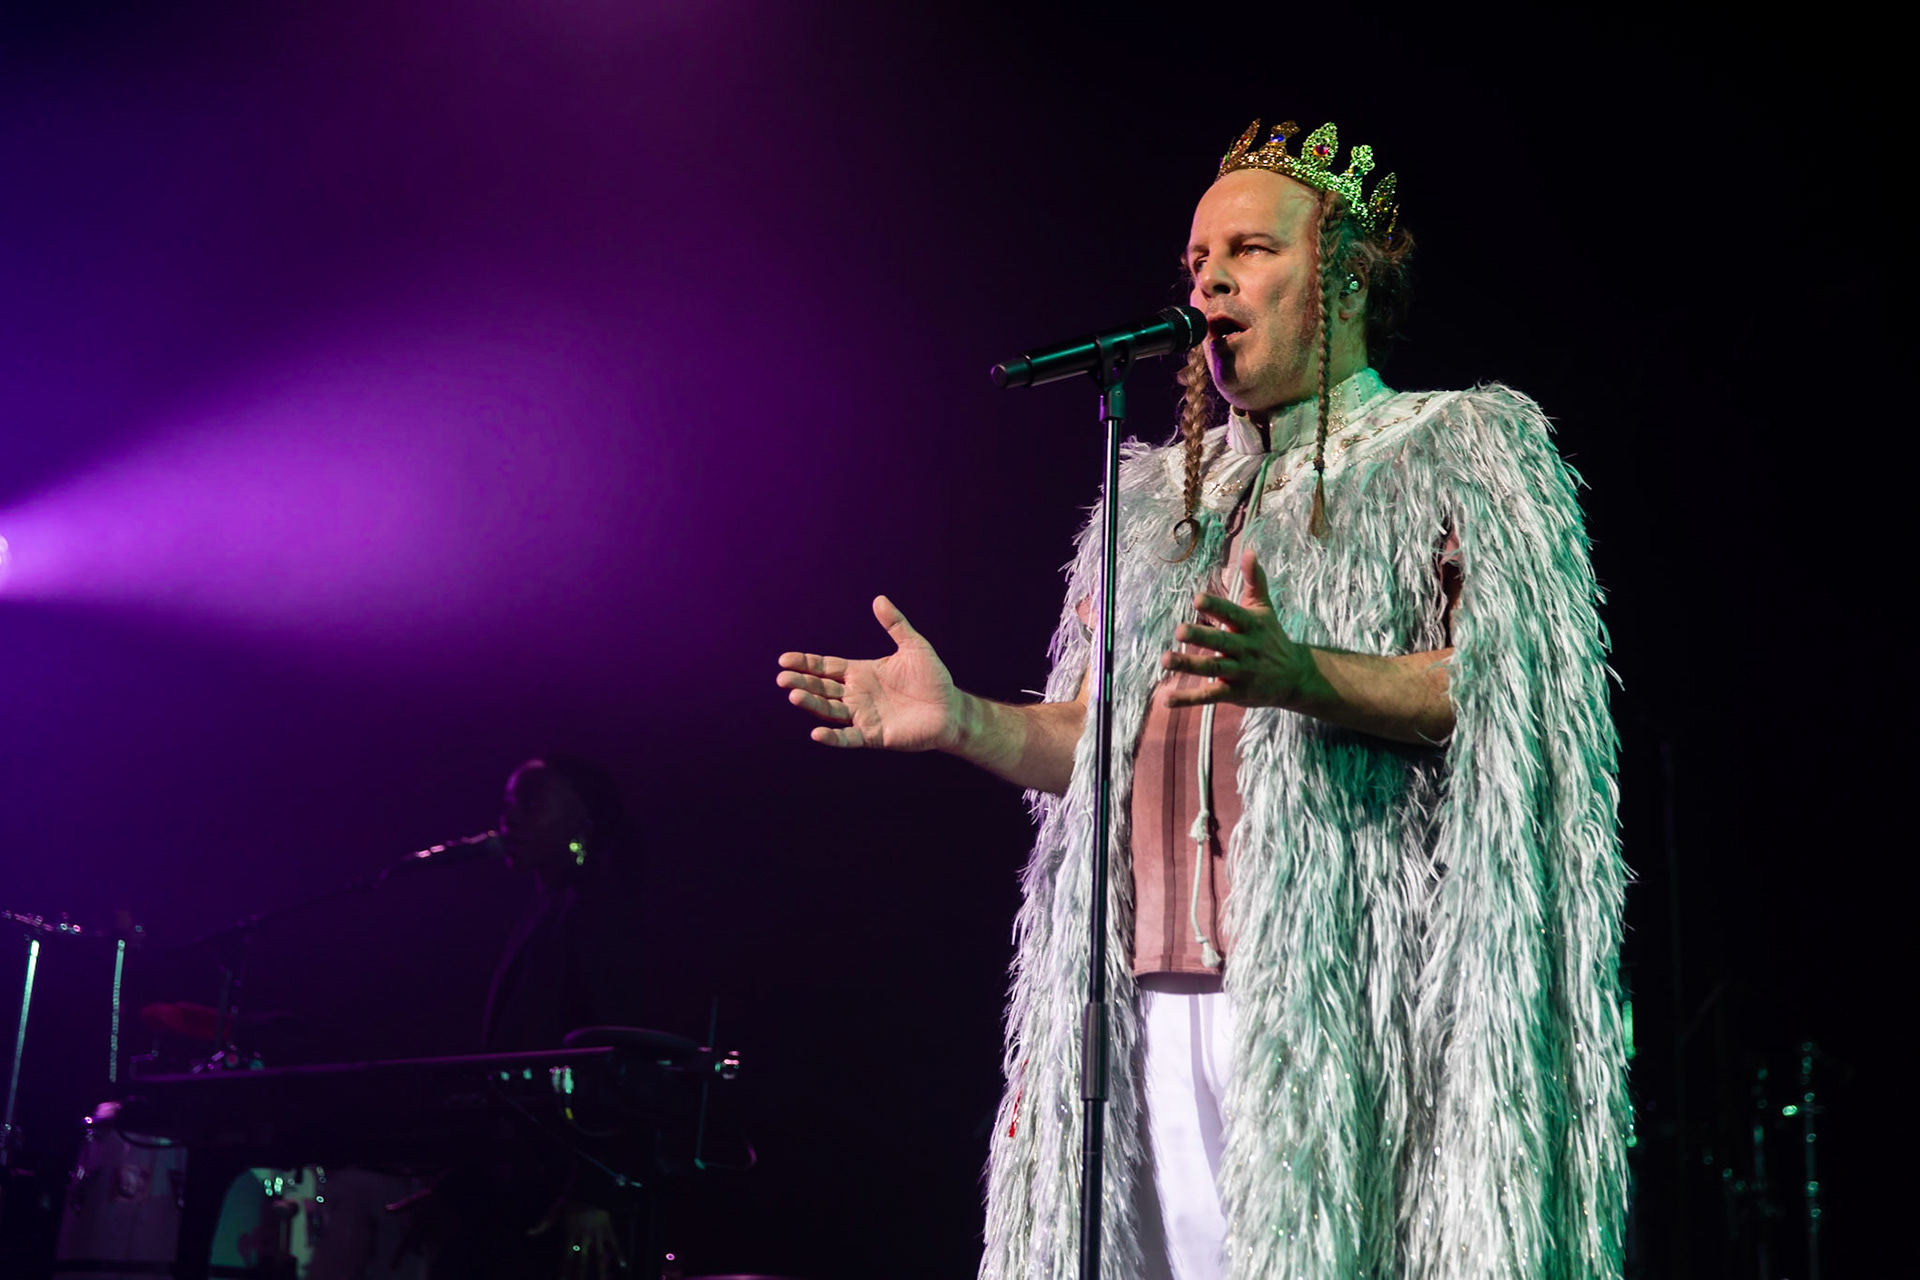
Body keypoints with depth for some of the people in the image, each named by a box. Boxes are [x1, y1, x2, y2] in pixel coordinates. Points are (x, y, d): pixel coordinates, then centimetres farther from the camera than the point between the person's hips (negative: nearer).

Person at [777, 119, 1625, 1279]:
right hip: (1158, 1002, 5)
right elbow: (1095, 742, 22)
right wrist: (966, 720, 3)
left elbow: (1508, 690, -8)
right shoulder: (1161, 499, 24)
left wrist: (1300, 676, -24)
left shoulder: (1462, 450, 7)